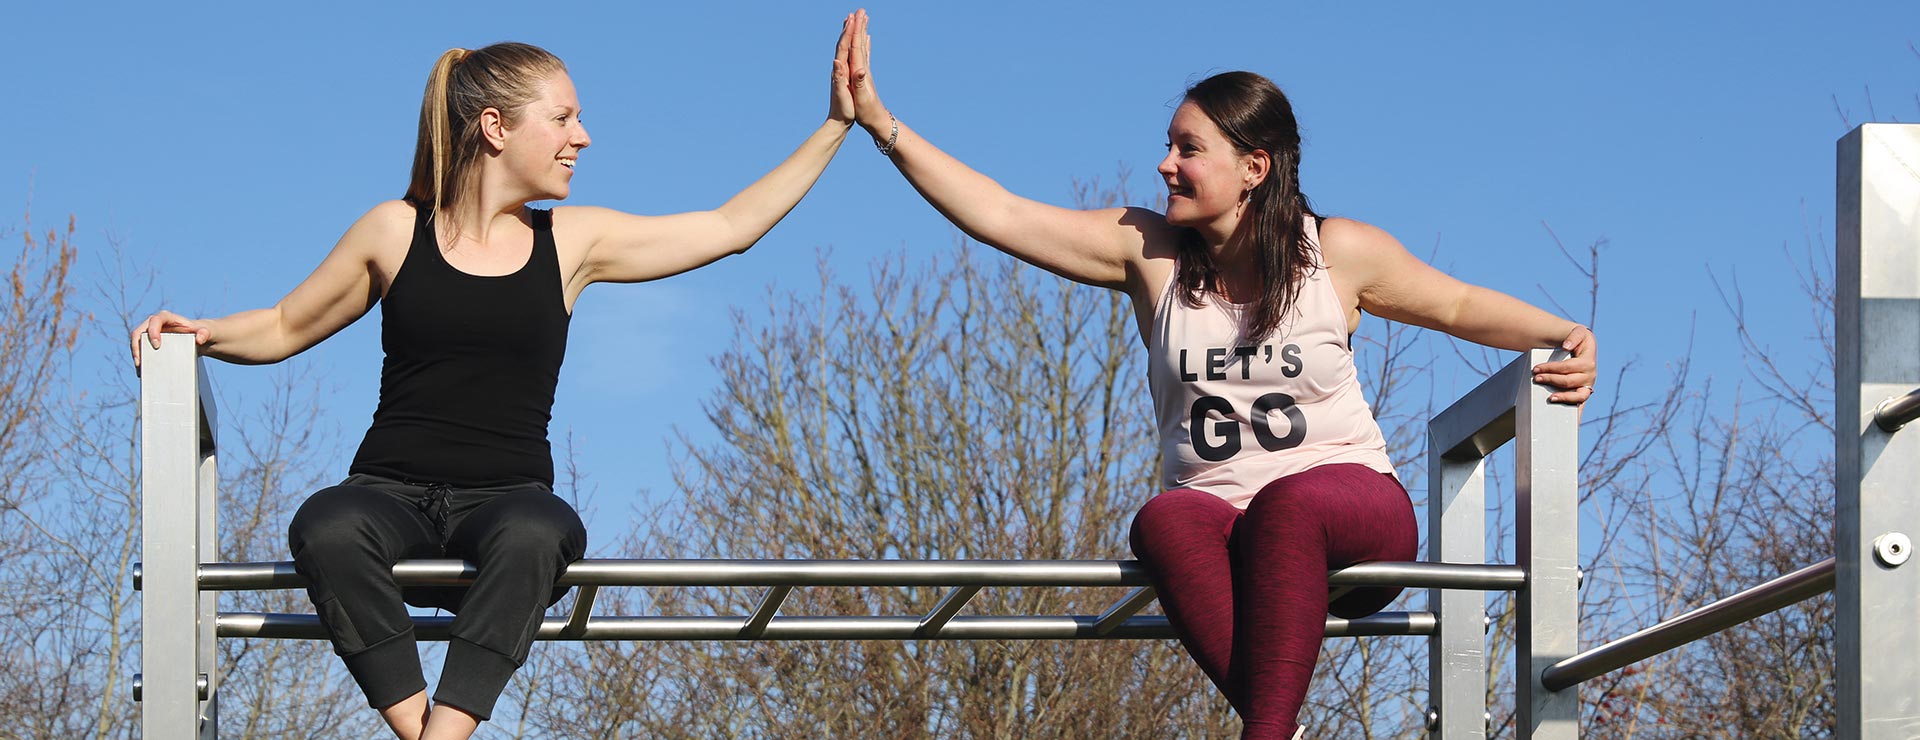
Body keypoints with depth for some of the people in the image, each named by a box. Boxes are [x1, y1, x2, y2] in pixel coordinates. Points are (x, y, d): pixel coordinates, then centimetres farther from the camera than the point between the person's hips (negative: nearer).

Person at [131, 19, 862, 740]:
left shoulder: (573, 240, 12)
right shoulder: (397, 232, 9)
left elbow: (732, 226, 17)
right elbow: (284, 329, 19)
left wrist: (839, 122, 18)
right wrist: (198, 333, -1)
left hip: (507, 501, 1)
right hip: (394, 498, -1)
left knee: (536, 533, -38)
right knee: (326, 527, -37)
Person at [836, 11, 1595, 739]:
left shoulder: (1337, 252, 1)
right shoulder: (1148, 251, 2)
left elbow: (1458, 305, 14)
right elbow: (999, 215, -2)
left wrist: (1563, 337, -3)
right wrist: (879, 120, -9)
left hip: (1351, 505, -1)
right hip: (1217, 527, 1)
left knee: (1289, 501, -38)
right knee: (1164, 518, -35)